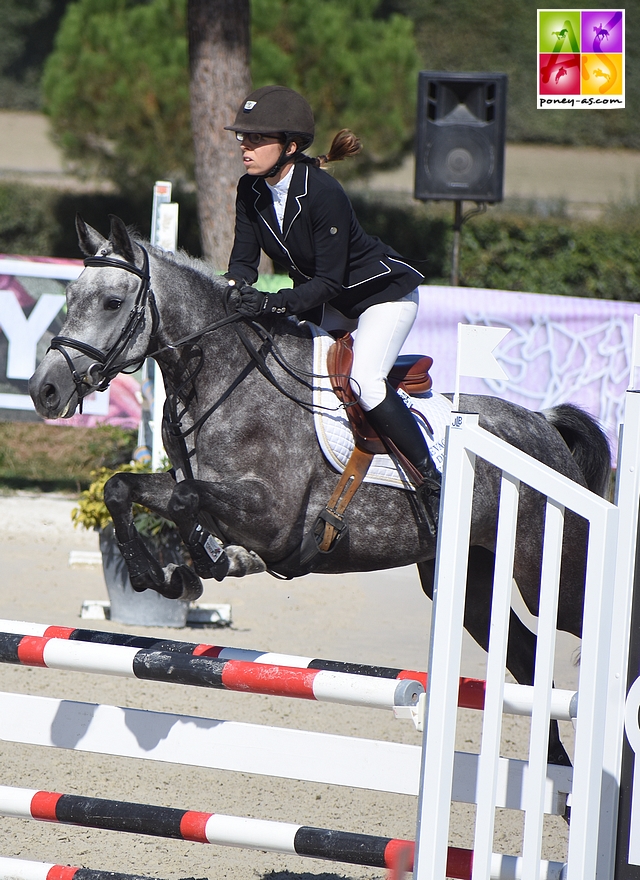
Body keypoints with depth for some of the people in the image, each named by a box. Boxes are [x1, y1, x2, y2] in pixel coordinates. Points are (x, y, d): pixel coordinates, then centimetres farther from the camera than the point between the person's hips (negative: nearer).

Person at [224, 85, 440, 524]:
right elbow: (244, 257, -5)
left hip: (382, 291, -8)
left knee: (365, 380, -27)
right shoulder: (251, 190, -10)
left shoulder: (323, 193, -32)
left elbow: (330, 281, -30)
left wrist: (276, 302, -41)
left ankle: (433, 483, -18)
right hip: (326, 303, 8)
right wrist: (238, 290, -27)